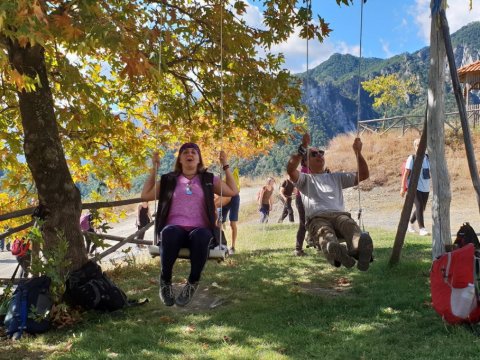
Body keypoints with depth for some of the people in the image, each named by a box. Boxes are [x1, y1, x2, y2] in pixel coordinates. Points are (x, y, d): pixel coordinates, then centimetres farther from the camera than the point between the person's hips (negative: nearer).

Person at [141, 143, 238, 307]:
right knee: (171, 235, -40)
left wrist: (225, 166, 15)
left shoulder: (208, 179, 19)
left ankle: (193, 283, -19)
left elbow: (233, 191, 15)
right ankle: (165, 281, -18)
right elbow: (145, 195, 16)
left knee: (201, 237, -39)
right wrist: (154, 169, 15)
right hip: (174, 228, 0)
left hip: (199, 229, 0)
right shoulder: (169, 179, 18)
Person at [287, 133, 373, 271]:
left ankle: (360, 248, -72)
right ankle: (335, 250, -77)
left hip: (340, 215, 3)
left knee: (351, 226, -38)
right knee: (325, 233, -42)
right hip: (317, 218, -2)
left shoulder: (336, 177, 36)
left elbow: (363, 175, 29)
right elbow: (291, 170, 1)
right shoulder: (305, 179, 25)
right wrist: (303, 148, -6)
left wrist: (358, 152, 17)